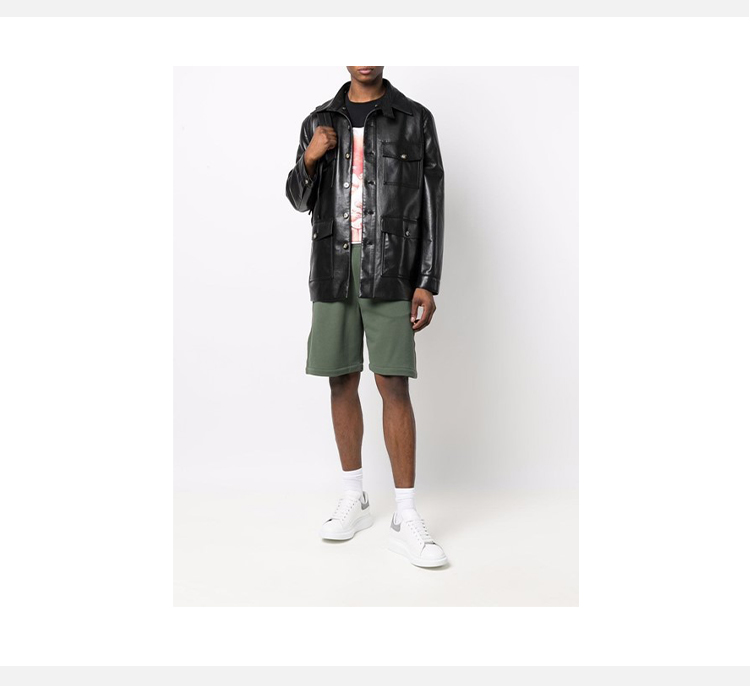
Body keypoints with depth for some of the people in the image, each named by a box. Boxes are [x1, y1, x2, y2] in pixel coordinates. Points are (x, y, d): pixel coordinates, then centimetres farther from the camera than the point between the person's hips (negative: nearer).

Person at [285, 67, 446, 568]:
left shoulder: (415, 119, 4)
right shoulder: (318, 123, 13)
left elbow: (431, 205, 0)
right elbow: (301, 200, 16)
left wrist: (428, 283, -8)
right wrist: (309, 159, -5)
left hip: (390, 269, -3)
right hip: (333, 268, 3)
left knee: (394, 386, -8)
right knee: (343, 381, 5)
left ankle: (406, 521, -1)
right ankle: (355, 500, 19)